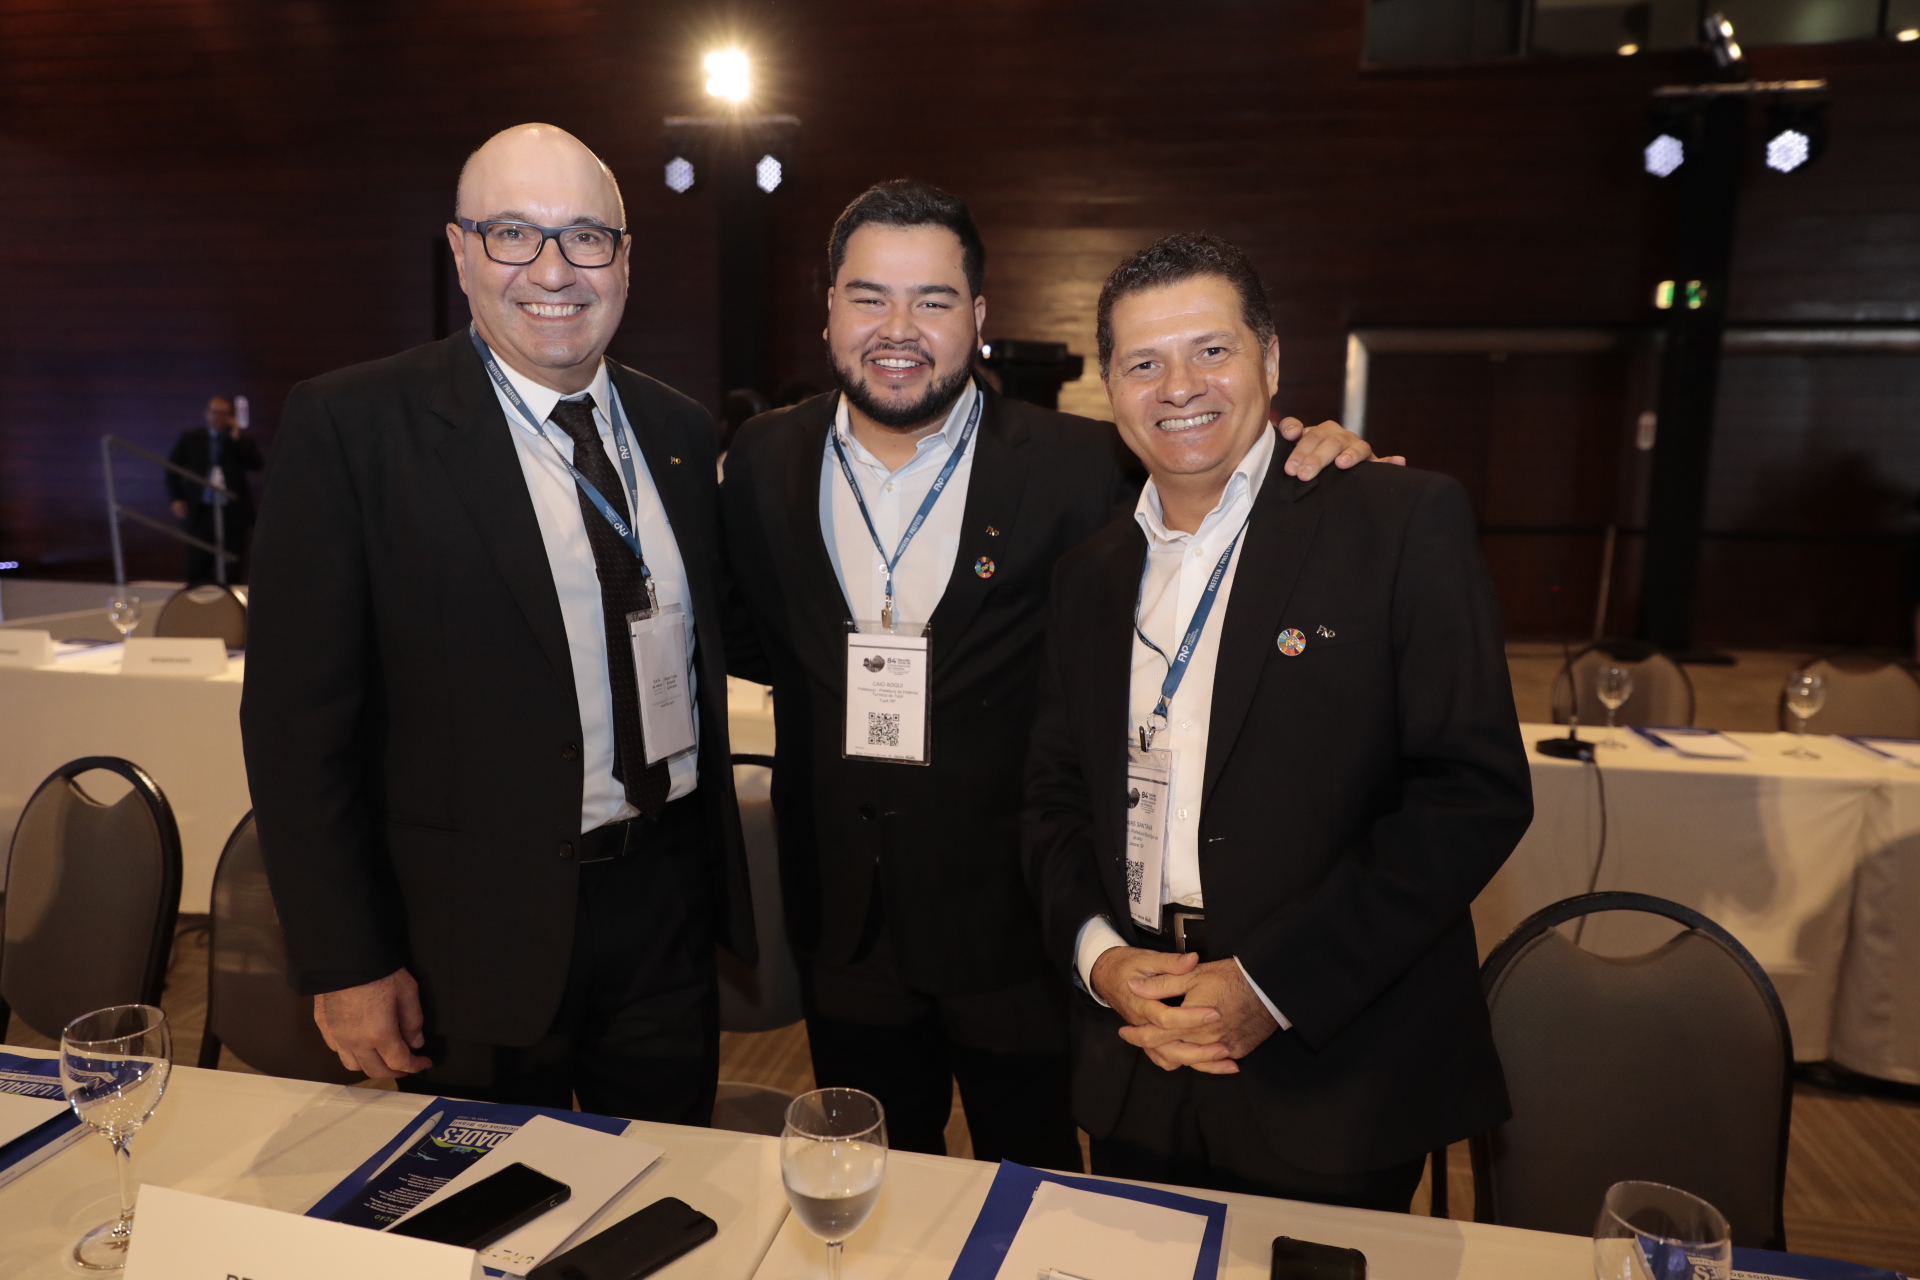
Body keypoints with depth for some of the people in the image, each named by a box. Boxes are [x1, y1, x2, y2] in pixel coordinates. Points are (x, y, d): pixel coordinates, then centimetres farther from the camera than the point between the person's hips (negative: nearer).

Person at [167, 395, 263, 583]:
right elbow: (172, 468, 13)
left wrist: (236, 437, -10)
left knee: (234, 574, 3)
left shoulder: (243, 441, 6)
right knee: (197, 571, 4)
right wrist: (175, 498, 1)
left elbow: (258, 465, -10)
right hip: (200, 513, 1)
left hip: (234, 513, -1)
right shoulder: (190, 438, 9)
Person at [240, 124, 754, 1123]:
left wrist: (715, 876, 12)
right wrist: (345, 964, -10)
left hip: (669, 902, 4)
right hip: (480, 930, -4)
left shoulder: (678, 430, 5)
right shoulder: (349, 426, -11)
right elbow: (297, 715, -10)